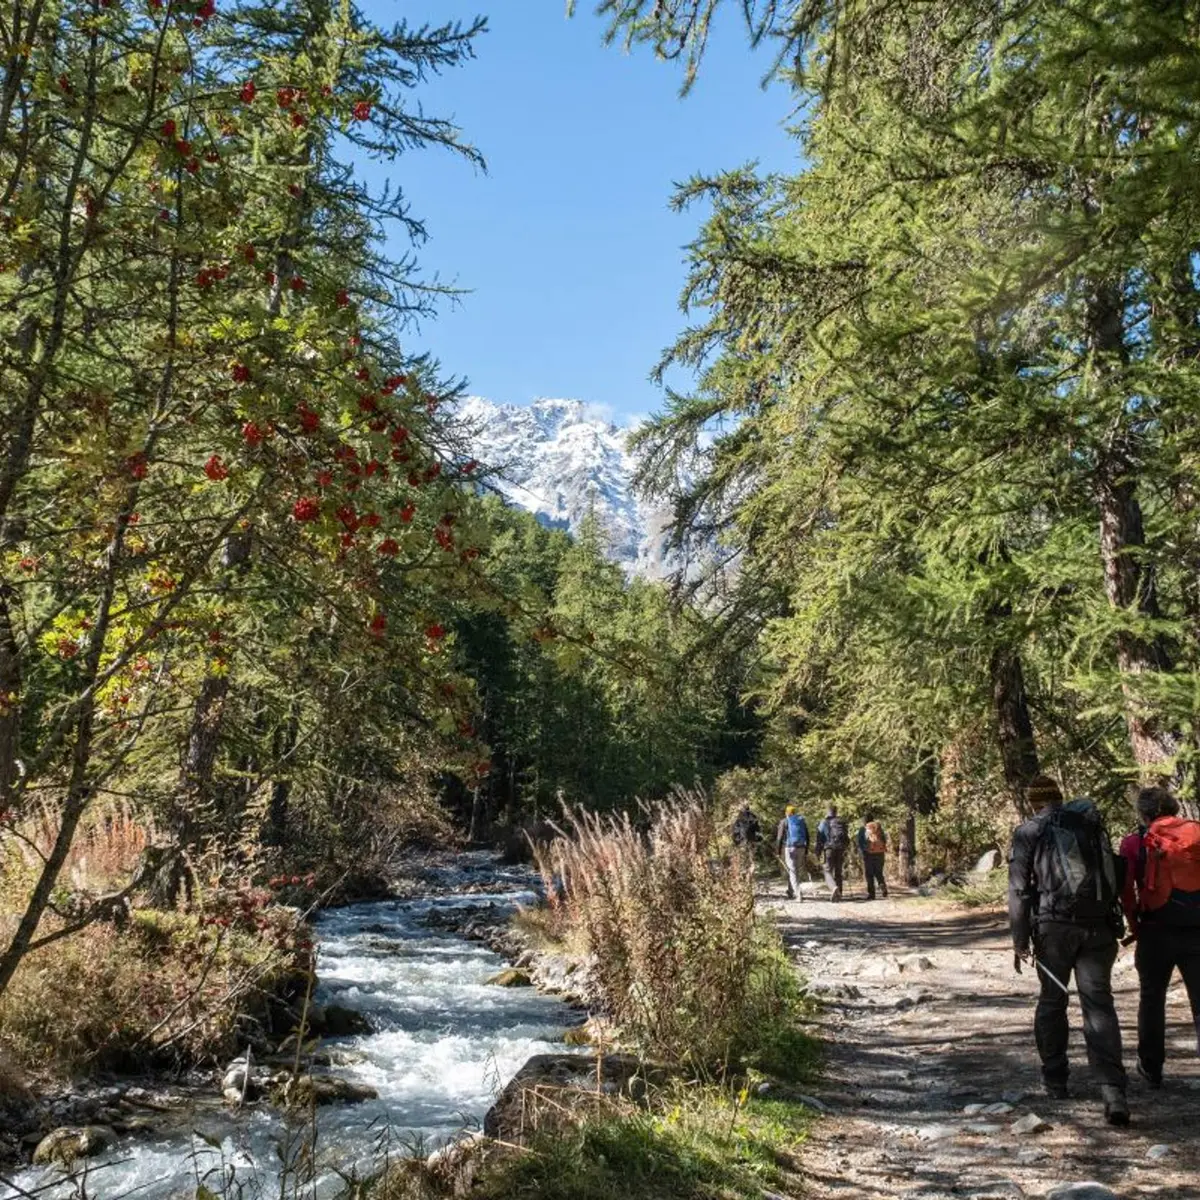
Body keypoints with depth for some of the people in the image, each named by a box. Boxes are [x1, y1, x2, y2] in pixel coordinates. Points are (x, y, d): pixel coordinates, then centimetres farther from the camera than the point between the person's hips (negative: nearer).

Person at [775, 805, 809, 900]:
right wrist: (806, 852, 18)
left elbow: (779, 837, -4)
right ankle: (791, 892, 22)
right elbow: (807, 837, 14)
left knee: (792, 871, -4)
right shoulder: (802, 821, 13)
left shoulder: (784, 822, 0)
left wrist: (778, 851, 1)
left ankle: (798, 894, -16)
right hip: (801, 848, 4)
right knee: (794, 871, 17)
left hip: (789, 848, -4)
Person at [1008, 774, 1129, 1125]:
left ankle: (1055, 1079, 21)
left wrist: (1020, 941, -1)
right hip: (1098, 925, 2)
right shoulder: (1092, 824, 11)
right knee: (1099, 1004, 0)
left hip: (1054, 926, -2)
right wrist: (1115, 924, 20)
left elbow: (1020, 890, -4)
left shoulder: (1028, 832, 1)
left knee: (1052, 1001, 14)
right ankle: (1113, 1090, -11)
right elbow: (1114, 875, 14)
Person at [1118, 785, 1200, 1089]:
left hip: (1157, 930, -1)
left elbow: (1126, 890, -7)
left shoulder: (1136, 842, -2)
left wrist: (1135, 927, 5)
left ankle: (1151, 1067, 23)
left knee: (1152, 999, 16)